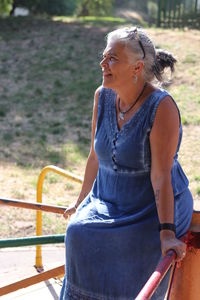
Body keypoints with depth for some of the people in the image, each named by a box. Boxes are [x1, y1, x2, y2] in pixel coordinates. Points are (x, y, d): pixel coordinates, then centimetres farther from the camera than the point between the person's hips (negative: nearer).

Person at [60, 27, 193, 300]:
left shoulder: (161, 107, -20)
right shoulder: (103, 96, -2)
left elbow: (161, 175, -25)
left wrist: (167, 233, -31)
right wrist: (83, 202, 18)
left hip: (156, 209, -5)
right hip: (109, 203, 5)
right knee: (79, 234, -21)